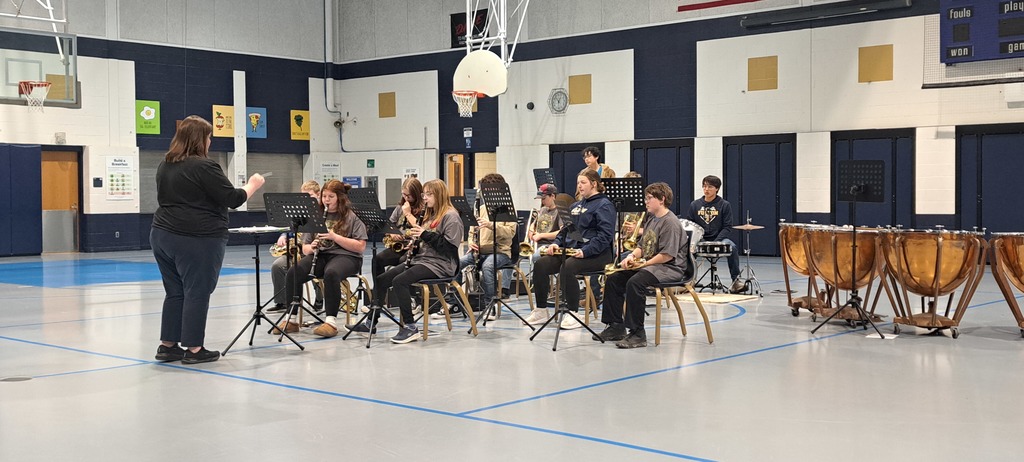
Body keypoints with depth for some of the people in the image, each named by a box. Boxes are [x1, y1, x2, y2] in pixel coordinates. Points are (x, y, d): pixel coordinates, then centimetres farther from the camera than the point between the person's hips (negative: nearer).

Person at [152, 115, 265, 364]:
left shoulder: (165, 166, 12)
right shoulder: (204, 166, -13)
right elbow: (233, 199, -12)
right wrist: (253, 185, 4)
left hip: (163, 234, 8)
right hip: (197, 240, -8)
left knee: (175, 292, 14)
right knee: (197, 293, -1)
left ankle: (167, 346, 17)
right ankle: (194, 349, 4)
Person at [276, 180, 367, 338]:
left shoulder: (351, 217, 2)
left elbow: (360, 247, -8)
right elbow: (305, 247, 17)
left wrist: (335, 236, -15)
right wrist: (311, 248, -8)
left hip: (344, 255, -4)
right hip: (320, 255, 4)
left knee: (331, 273, -39)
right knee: (293, 273, -24)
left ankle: (331, 321, -35)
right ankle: (291, 319, -17)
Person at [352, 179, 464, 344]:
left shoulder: (451, 216, -9)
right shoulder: (430, 216, 20)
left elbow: (450, 246, -20)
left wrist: (425, 234, -19)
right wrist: (414, 246, 3)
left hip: (439, 265, -10)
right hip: (421, 259, 10)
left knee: (399, 281, -28)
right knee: (381, 279, 2)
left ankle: (410, 328, -24)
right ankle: (371, 322, 10)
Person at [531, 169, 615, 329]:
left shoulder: (604, 205, -5)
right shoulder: (576, 206, 22)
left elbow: (605, 235, -16)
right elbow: (566, 228, 25)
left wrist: (585, 251, -26)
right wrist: (556, 243, 4)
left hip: (595, 254, -8)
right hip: (570, 250, 8)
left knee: (567, 267, -35)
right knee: (540, 264, -12)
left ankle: (573, 314, -26)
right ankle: (541, 310, -4)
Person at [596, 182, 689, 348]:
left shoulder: (670, 222, -14)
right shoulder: (652, 220, 18)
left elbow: (667, 255, -22)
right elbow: (641, 246, 22)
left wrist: (645, 263, -16)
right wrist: (631, 256, 1)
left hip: (670, 268, -11)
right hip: (649, 265, 11)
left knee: (634, 283, -34)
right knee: (612, 279, 0)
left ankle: (637, 334, -29)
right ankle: (616, 327, 4)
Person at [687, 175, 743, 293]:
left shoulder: (724, 205, 2)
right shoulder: (695, 205, 10)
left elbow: (727, 228, -2)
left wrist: (716, 242, -17)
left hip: (720, 239, -2)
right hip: (700, 241, 2)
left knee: (732, 247, -34)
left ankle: (736, 280, -25)